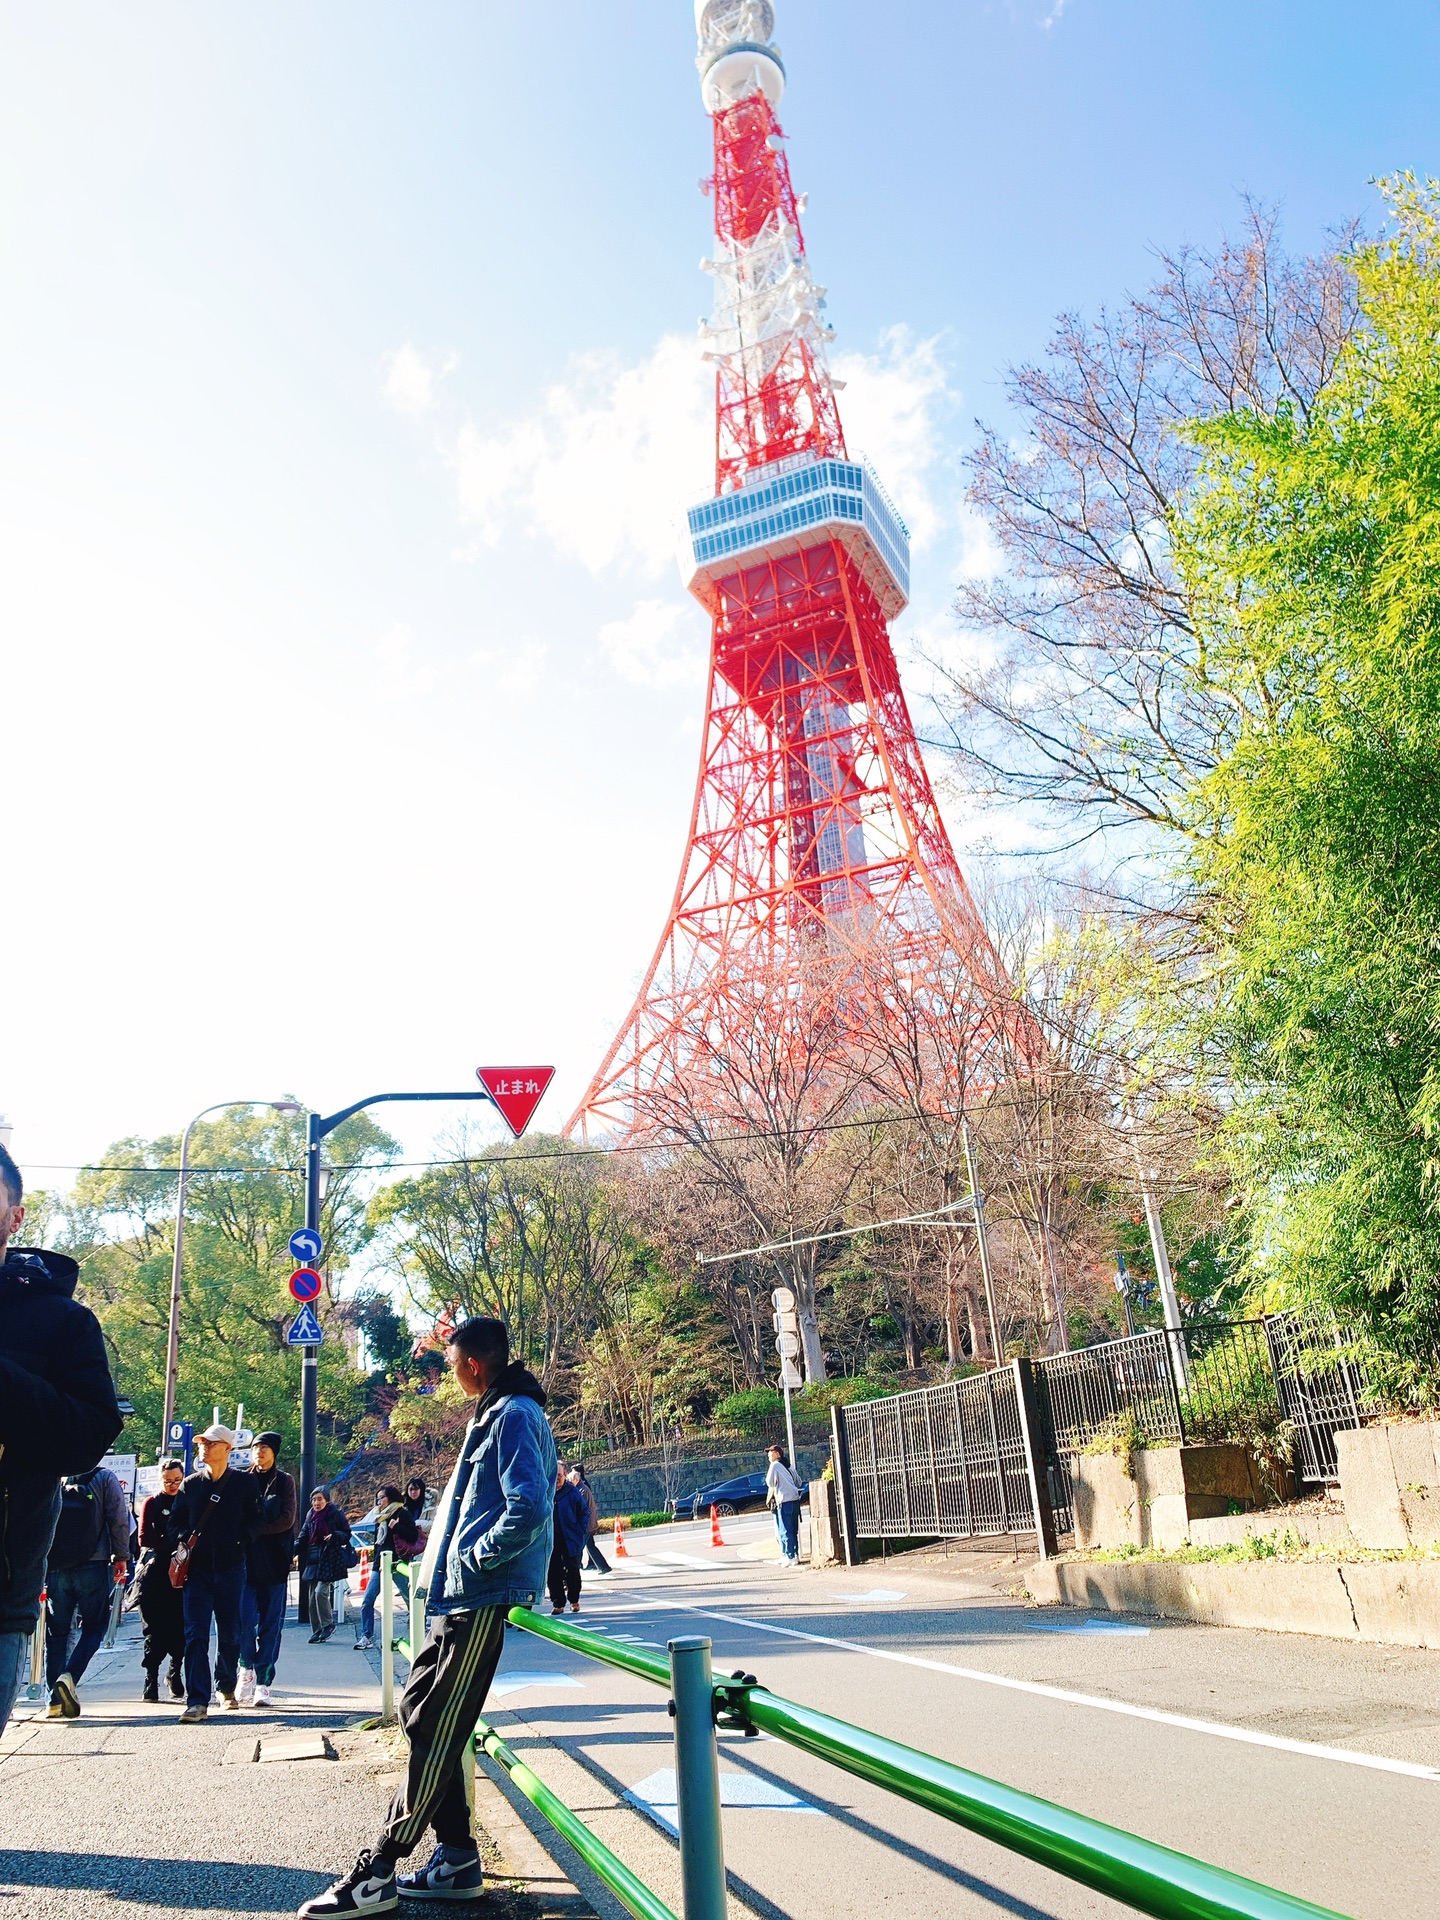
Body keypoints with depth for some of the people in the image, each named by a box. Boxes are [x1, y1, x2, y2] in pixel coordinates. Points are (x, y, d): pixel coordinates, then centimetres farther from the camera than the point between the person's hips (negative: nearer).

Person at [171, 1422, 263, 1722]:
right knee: (195, 1634, -7)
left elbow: (255, 1520, 3)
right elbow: (177, 1521, 14)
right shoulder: (190, 1484, 9)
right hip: (197, 1568, 1)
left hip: (231, 1568, -1)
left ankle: (226, 1687, 29)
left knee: (230, 1634, 10)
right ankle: (197, 1700, -7)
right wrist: (184, 1541, -3)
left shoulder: (245, 1482, 3)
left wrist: (239, 1543, -9)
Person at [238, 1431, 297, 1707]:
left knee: (271, 1624, 2)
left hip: (274, 1562, -1)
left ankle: (263, 1682, 9)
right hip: (246, 1559, 1)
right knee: (246, 1618, -10)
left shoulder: (284, 1481, 6)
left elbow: (287, 1520, -3)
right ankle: (247, 1669, 10)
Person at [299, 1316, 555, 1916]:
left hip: (478, 1599, -11)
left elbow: (528, 1507, -28)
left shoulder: (514, 1416, -17)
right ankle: (457, 1860, 21)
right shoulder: (494, 1413, 16)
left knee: (435, 1730, -3)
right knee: (419, 1709, 14)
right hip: (458, 1596, 11)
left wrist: (477, 1557, -17)